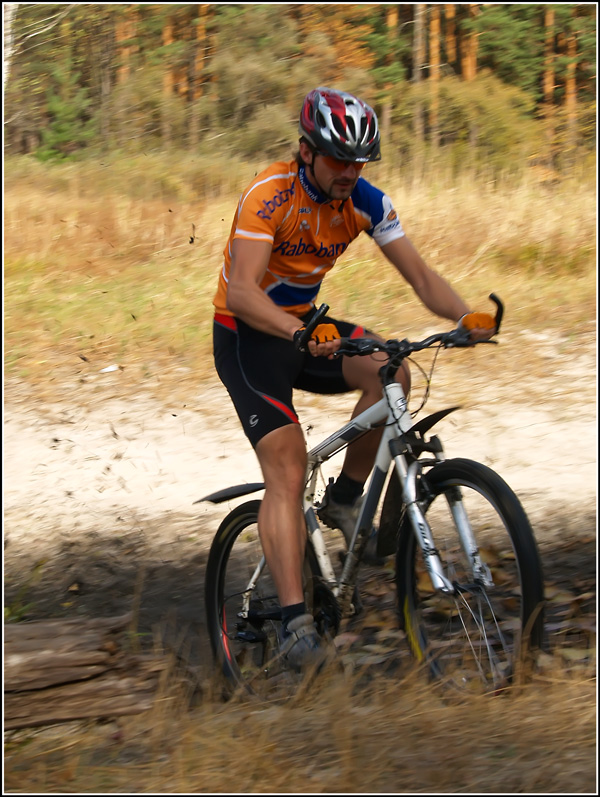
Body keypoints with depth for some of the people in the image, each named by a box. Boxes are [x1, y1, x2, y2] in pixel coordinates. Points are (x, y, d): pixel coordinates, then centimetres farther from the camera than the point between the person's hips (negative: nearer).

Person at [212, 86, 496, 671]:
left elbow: (420, 275, -9)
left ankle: (344, 499, 0)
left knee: (391, 371, -22)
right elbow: (239, 292, -36)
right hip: (248, 336, -6)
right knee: (286, 467, -19)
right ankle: (294, 621, -23)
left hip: (306, 323, 6)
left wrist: (466, 317, -29)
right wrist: (301, 333, -52)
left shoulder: (366, 202, -7)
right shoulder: (270, 195, -25)